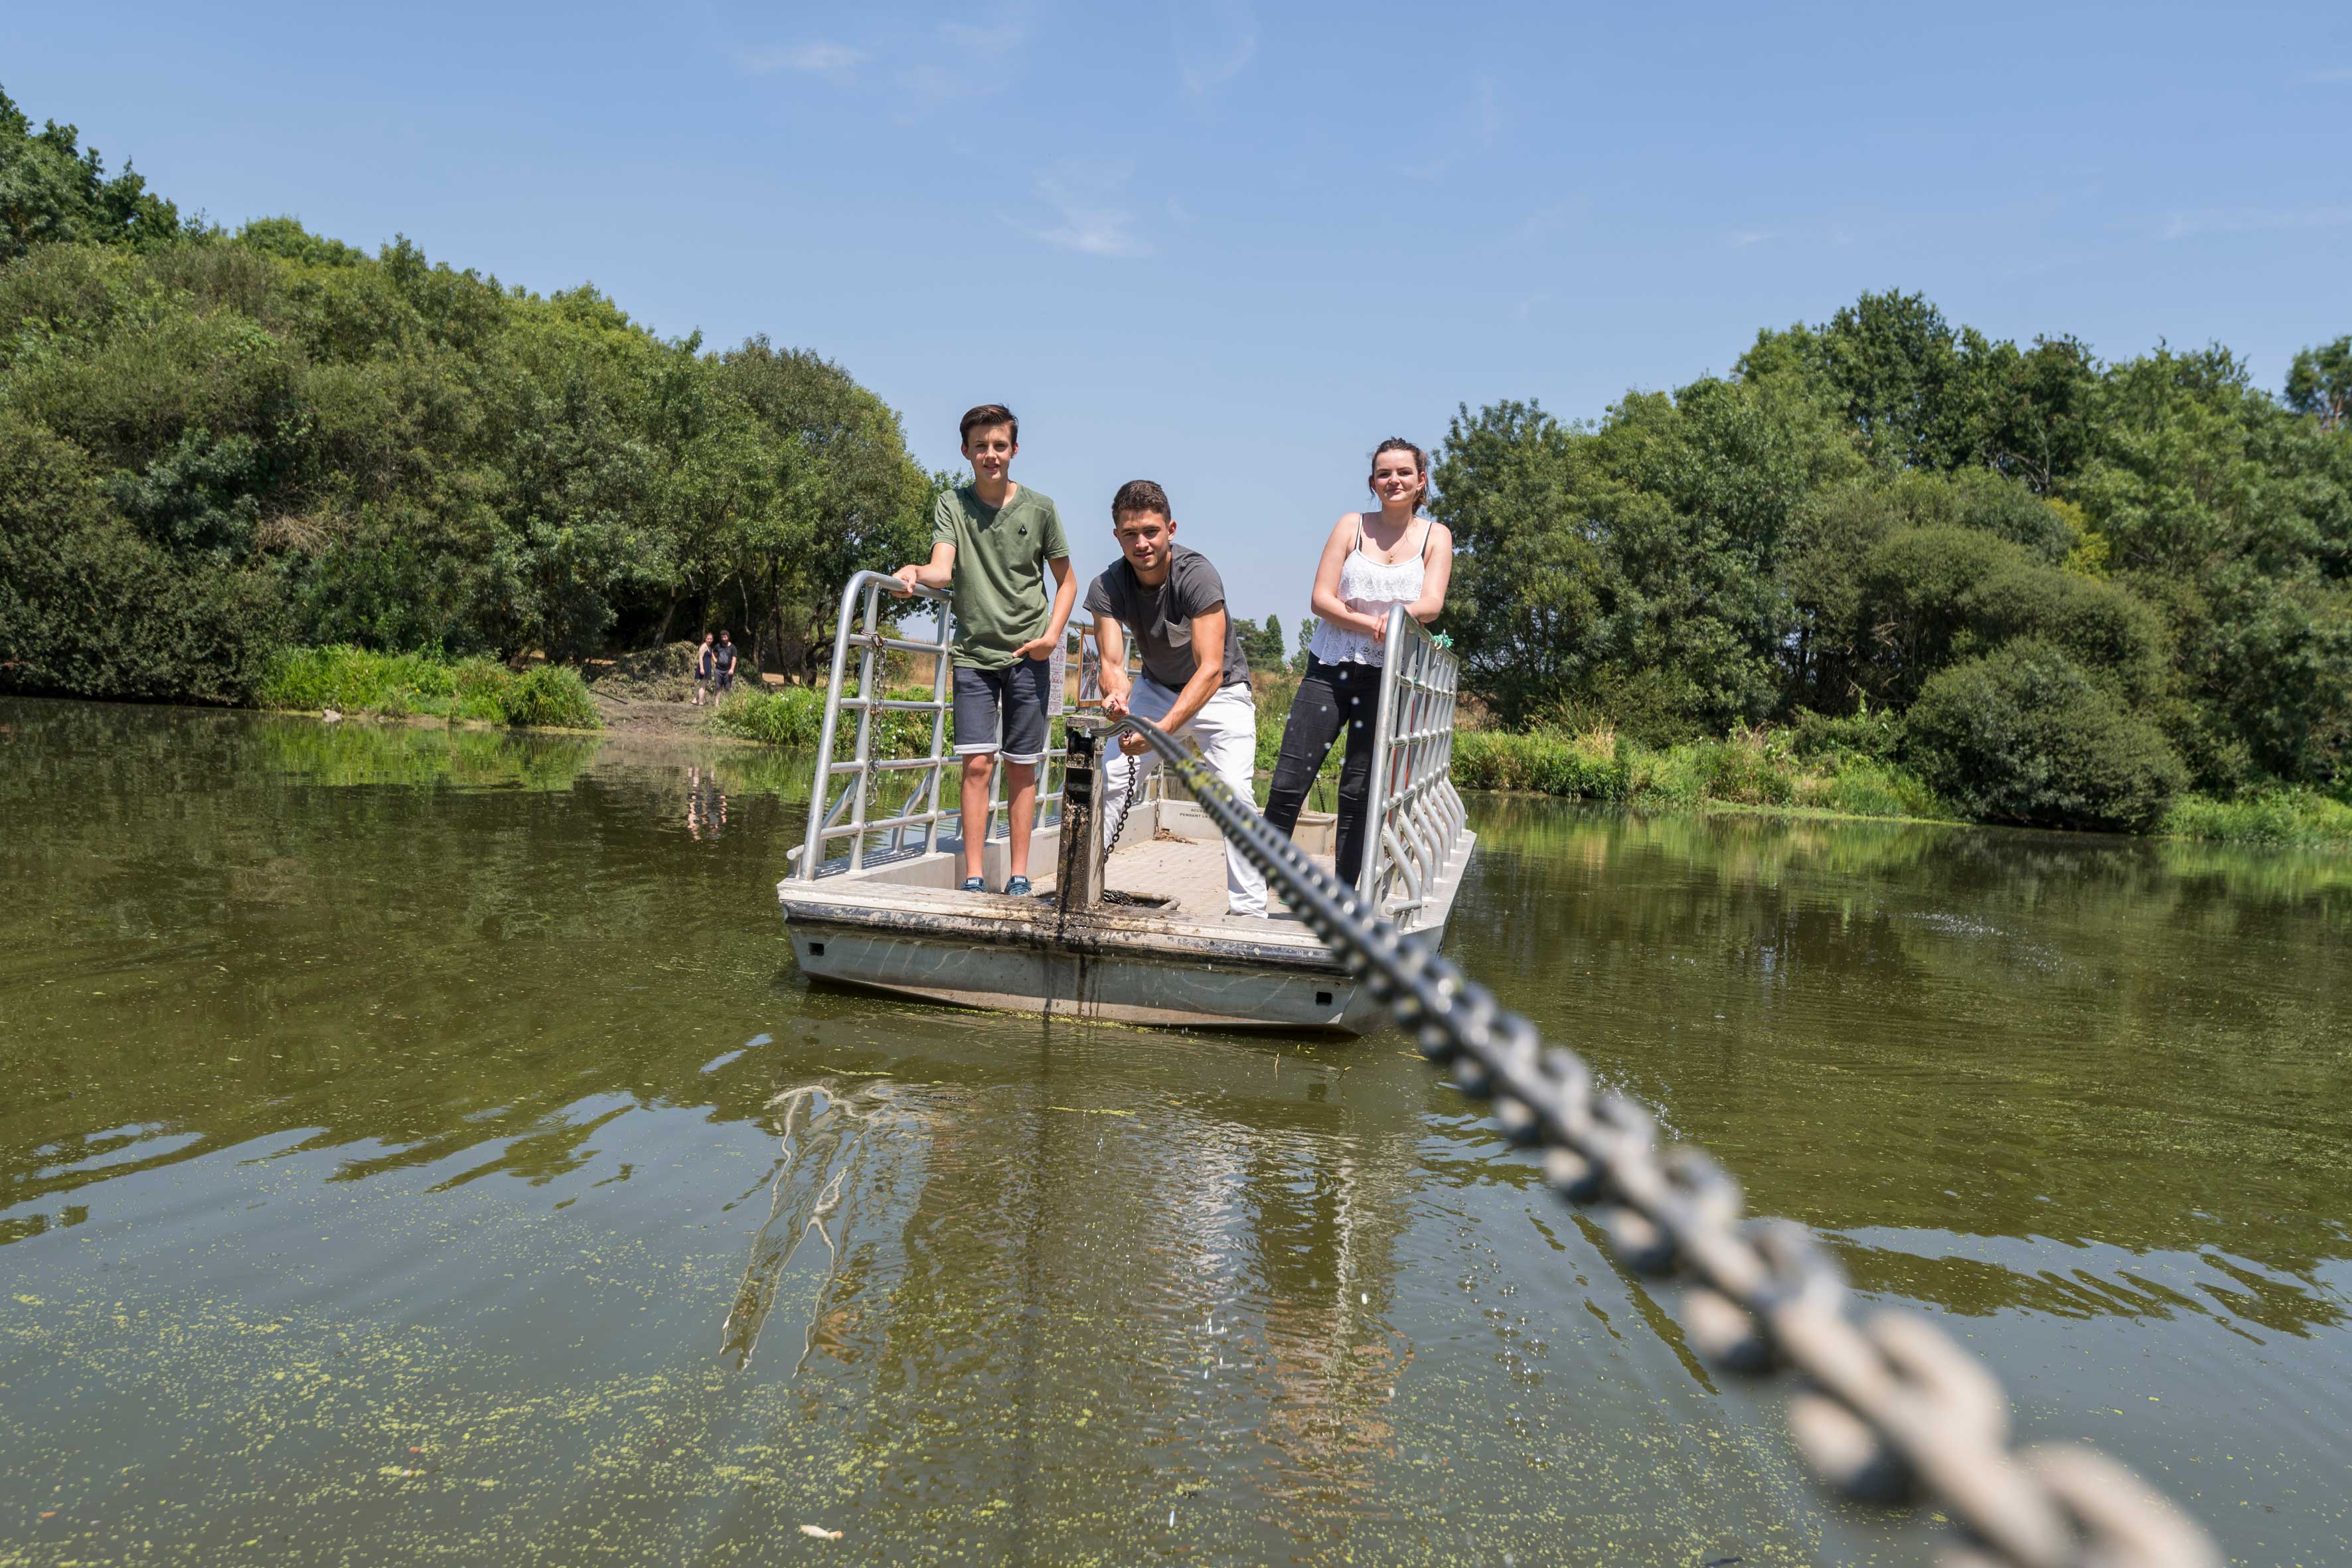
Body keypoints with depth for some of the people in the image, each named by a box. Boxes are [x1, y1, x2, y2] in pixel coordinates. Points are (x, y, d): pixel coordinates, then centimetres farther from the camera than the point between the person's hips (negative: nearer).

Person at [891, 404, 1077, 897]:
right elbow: (942, 570, -13)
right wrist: (916, 572, -36)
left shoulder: (1039, 509, 1)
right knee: (977, 764, -6)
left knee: (1021, 767, 4)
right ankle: (973, 879, -1)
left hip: (1027, 655, 0)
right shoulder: (952, 505, 1)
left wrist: (1052, 634, -5)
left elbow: (1066, 581, 9)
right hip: (974, 653, 0)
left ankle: (1019, 876, 11)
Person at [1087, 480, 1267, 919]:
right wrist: (1116, 696, -47)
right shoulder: (1107, 587, -17)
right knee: (1106, 780, -4)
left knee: (1234, 791, -21)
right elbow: (1113, 662, -22)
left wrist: (1163, 728, -50)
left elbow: (1211, 670, -37)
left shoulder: (1197, 576, -31)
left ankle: (1249, 910, -15)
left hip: (1220, 693, -4)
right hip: (1157, 689, 4)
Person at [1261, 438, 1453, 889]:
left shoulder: (1436, 536, 5)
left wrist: (1404, 614, -32)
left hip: (1387, 677, 0)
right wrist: (1373, 623, -19)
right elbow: (1321, 599, -4)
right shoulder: (1352, 526, 4)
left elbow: (1433, 604, -9)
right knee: (1289, 782, -5)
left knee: (1360, 791, 1)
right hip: (1330, 667, 0)